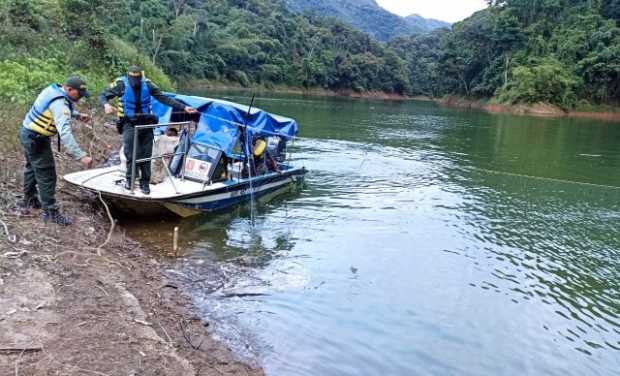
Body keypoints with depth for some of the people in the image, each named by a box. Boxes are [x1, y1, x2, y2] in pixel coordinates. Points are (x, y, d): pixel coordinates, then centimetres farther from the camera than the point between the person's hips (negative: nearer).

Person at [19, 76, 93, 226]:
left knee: (33, 167, 26)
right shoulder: (59, 104, -31)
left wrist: (78, 115, 4)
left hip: (28, 133, 11)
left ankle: (29, 200, 45)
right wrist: (81, 156, -48)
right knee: (47, 175, -5)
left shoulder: (54, 89, -3)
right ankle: (50, 211, 2)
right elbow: (65, 133, -43)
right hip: (36, 139, -11)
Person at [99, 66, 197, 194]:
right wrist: (106, 104, -27)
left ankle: (145, 183, 15)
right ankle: (130, 179, -6)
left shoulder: (147, 84, -1)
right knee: (131, 153, -22)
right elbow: (103, 95, -2)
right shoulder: (121, 84, -6)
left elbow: (164, 98, 2)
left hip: (146, 123, 2)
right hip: (129, 124, -2)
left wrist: (183, 107, -4)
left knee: (146, 155, 4)